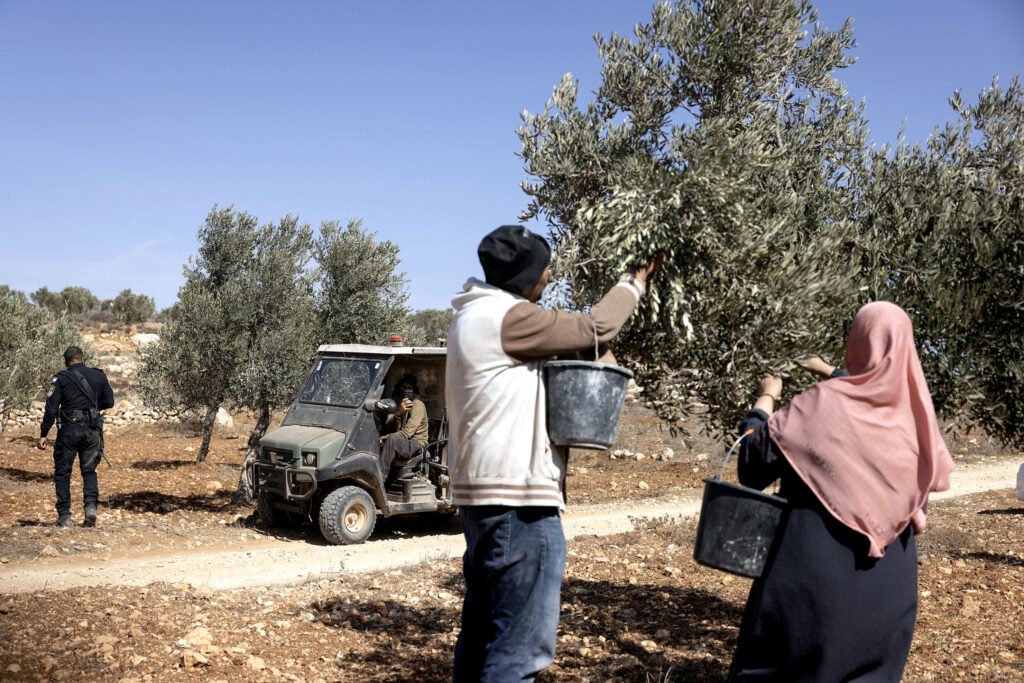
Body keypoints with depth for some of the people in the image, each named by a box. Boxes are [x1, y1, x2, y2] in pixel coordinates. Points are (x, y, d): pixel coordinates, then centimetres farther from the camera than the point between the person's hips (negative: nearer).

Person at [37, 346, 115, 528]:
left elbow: (51, 408, -7)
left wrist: (43, 434, -4)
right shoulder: (99, 376, 4)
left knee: (62, 472, 8)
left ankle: (64, 516, 6)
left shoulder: (61, 379, -3)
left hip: (69, 430, -2)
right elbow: (109, 402, 11)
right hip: (92, 430, 3)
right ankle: (91, 505, -7)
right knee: (89, 470, 14)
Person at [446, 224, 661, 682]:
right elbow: (595, 328, -9)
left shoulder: (477, 315, 16)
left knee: (482, 634, 17)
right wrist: (637, 279, 7)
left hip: (484, 493, 11)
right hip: (518, 499, -11)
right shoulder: (507, 317, -15)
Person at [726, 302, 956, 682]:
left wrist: (766, 398, 4)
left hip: (819, 556, -5)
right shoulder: (910, 406, 1)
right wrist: (831, 374, 33)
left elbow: (758, 449, -10)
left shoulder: (824, 404, -16)